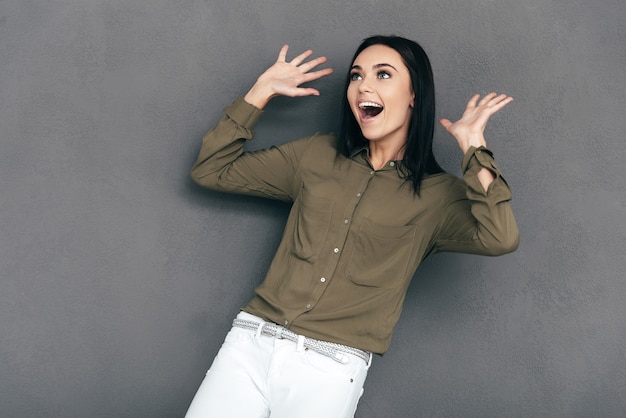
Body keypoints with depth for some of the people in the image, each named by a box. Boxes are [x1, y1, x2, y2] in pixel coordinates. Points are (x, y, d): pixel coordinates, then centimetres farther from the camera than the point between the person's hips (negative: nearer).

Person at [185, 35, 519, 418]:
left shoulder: (436, 195, 2)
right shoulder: (316, 155, 12)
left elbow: (500, 239, -16)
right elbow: (211, 171, 15)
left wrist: (472, 146, -11)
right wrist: (263, 90, 11)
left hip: (331, 369, -3)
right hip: (252, 341, 3)